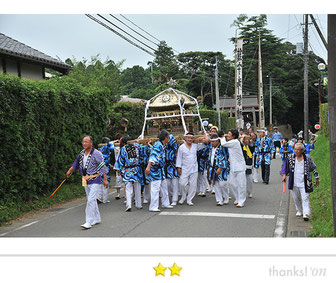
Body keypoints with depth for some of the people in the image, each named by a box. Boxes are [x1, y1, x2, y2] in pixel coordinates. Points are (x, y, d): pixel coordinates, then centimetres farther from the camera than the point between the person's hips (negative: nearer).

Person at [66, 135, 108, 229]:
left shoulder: (96, 153, -14)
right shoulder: (82, 153, 8)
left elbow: (103, 166, -13)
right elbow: (76, 163, 24)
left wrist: (105, 180, -14)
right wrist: (70, 170, 28)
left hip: (95, 180, -7)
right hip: (85, 180, 7)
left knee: (91, 200, -12)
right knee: (92, 200, 14)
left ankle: (89, 221, -9)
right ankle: (97, 219, 26)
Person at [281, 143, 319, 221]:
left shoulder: (307, 159, -2)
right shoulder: (291, 158, 1)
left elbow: (314, 168, 9)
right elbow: (285, 166, 9)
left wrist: (317, 178, 13)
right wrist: (284, 174, -5)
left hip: (304, 183, -3)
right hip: (294, 183, 3)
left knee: (305, 198, -9)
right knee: (296, 198, 13)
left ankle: (306, 214, -11)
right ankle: (299, 211, 31)